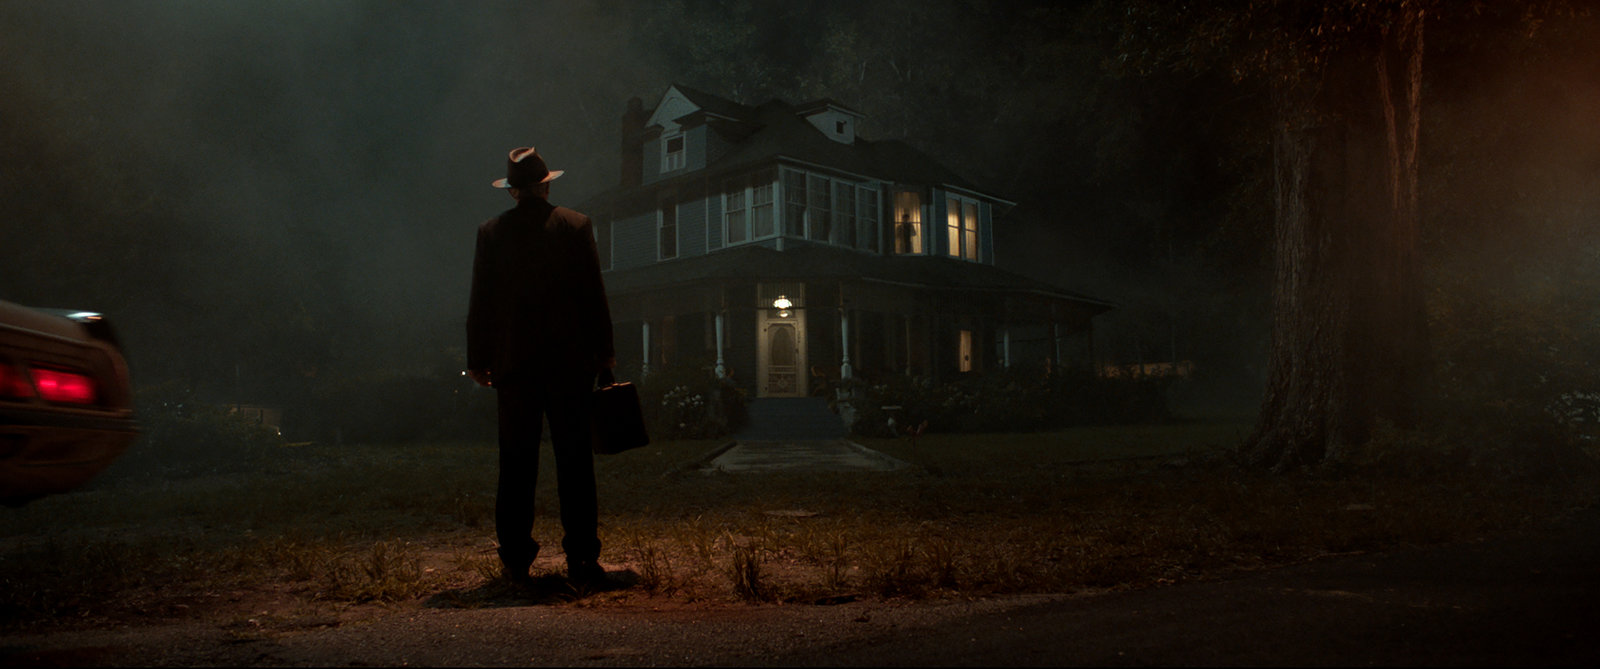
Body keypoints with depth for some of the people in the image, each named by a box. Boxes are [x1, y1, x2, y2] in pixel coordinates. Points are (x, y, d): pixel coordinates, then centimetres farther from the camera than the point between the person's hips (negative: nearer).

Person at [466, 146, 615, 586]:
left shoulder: (491, 232, 3)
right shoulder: (575, 226, 0)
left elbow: (480, 303, 5)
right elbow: (594, 295, 0)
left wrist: (478, 360, 12)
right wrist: (604, 351, 7)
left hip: (514, 363, 1)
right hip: (570, 361, -1)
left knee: (517, 464, 7)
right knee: (575, 462, 3)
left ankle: (516, 561, 9)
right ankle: (582, 561, 3)